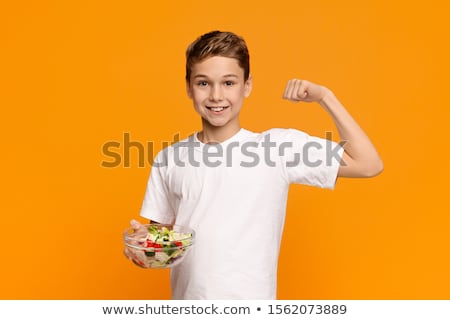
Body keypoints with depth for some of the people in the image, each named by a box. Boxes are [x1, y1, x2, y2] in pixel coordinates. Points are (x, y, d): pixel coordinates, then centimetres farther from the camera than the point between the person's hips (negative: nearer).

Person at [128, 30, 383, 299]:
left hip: (252, 296, -2)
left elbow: (368, 165, -13)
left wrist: (325, 97, -15)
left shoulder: (279, 146, -10)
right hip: (186, 295, 3)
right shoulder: (169, 159, -2)